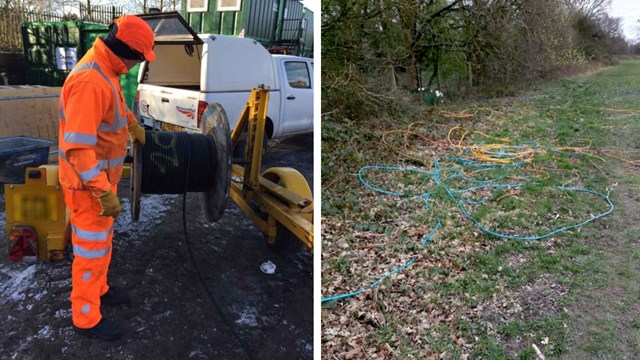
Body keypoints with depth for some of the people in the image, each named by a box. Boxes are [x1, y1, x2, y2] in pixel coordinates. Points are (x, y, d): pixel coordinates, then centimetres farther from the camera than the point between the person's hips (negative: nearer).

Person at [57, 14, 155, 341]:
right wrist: (104, 192, -30)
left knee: (102, 240, 24)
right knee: (92, 249, 4)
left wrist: (133, 124, 40)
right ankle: (86, 318, 21)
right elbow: (77, 147, -32)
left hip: (102, 177, 10)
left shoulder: (106, 70, 3)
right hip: (88, 183, -10)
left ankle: (98, 289, 44)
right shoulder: (90, 81, -30)